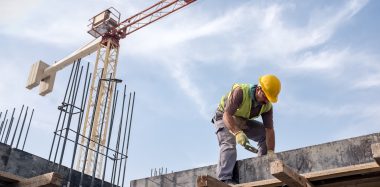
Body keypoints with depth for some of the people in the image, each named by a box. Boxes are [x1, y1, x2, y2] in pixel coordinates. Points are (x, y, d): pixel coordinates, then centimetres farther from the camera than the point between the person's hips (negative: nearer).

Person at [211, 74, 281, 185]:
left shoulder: (267, 106, -16)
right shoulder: (240, 92, -33)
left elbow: (269, 130, -17)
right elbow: (227, 115, -40)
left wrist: (271, 152, -27)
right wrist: (237, 133, -55)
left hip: (243, 121, 6)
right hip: (224, 118, -6)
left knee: (265, 134, -5)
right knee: (229, 144, -28)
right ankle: (224, 180, -36)